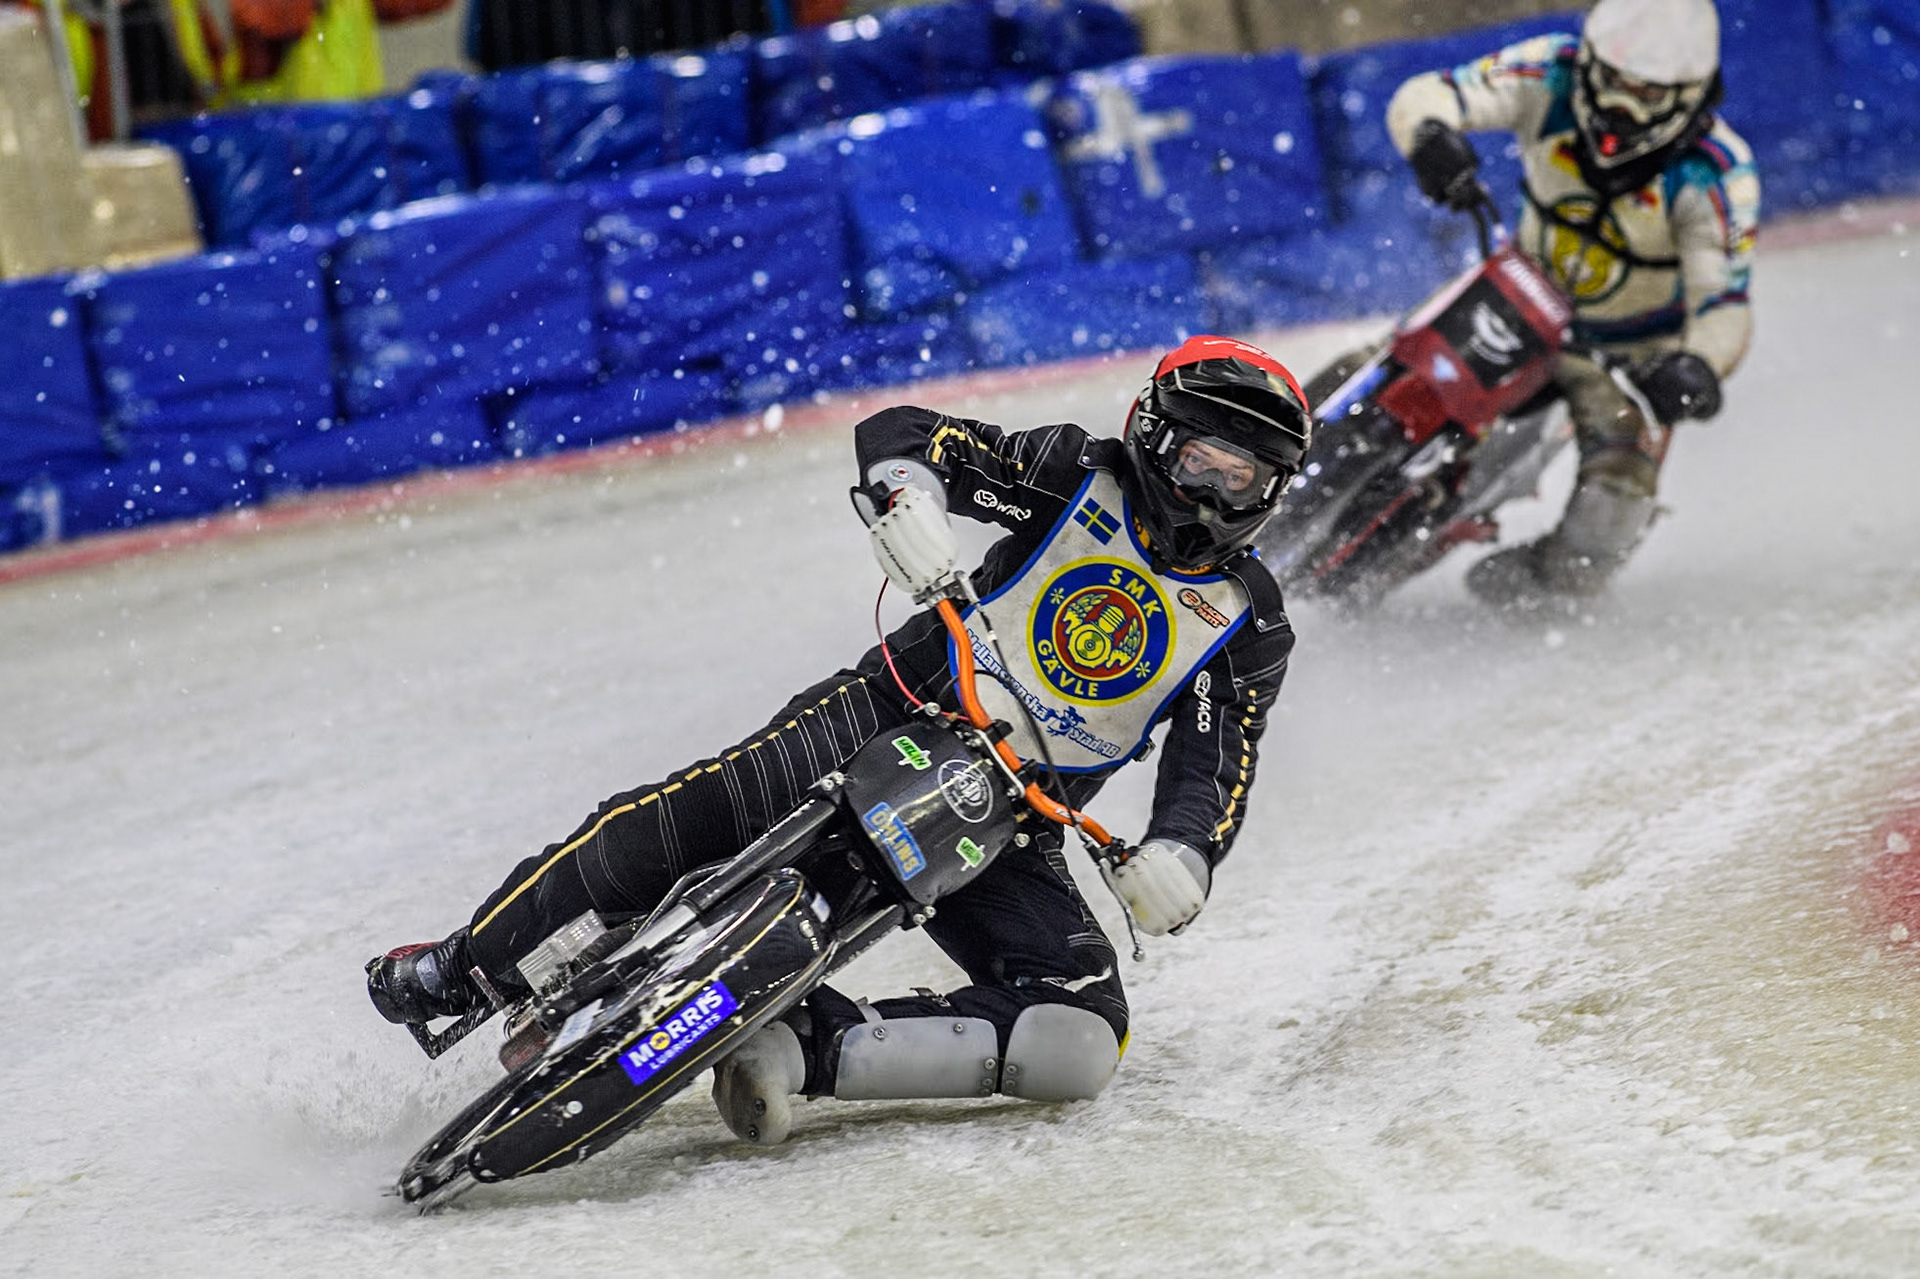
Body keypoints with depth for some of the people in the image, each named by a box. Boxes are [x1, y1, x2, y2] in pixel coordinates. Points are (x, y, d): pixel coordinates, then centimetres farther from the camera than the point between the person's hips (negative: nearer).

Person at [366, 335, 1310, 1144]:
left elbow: (1213, 776, -4)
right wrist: (908, 492, -28)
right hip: (902, 715, -1)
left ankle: (809, 1046, -25)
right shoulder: (1084, 478, 4)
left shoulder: (1249, 629, 6)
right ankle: (465, 967, -8)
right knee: (685, 815, -24)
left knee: (1083, 1041, -22)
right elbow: (897, 432, -3)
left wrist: (1182, 856, -27)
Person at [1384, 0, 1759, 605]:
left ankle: (1556, 576, 6)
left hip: (1632, 352, -3)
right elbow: (1425, 96, -25)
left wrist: (1698, 368, -49)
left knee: (1617, 486, -22)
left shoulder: (1717, 174, -26)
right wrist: (1432, 134, -50)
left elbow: (1722, 301, -27)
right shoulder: (1553, 75, -21)